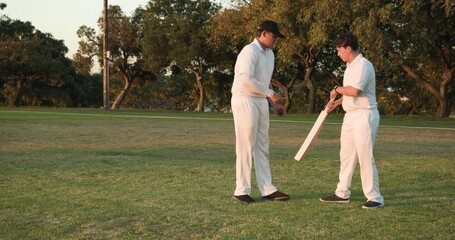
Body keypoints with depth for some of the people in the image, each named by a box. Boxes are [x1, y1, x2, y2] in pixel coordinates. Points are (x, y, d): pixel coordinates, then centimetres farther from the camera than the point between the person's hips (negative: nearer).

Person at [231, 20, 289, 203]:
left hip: (261, 102, 9)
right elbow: (246, 79, -26)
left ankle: (267, 189, 13)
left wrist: (274, 104, 13)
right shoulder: (250, 51, -14)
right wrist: (270, 93, -23)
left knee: (262, 147, 9)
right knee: (246, 147, -5)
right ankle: (241, 191, 2)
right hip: (245, 101, -9)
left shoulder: (270, 54, 15)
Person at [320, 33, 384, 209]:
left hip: (364, 115, -10)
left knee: (365, 156, -9)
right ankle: (342, 193, 22)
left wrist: (337, 90, -9)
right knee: (346, 154, 13)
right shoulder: (350, 66, 17)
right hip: (350, 115, 10)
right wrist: (336, 103, 10)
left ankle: (375, 198, -3)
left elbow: (354, 90, -26)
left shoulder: (363, 65, -15)